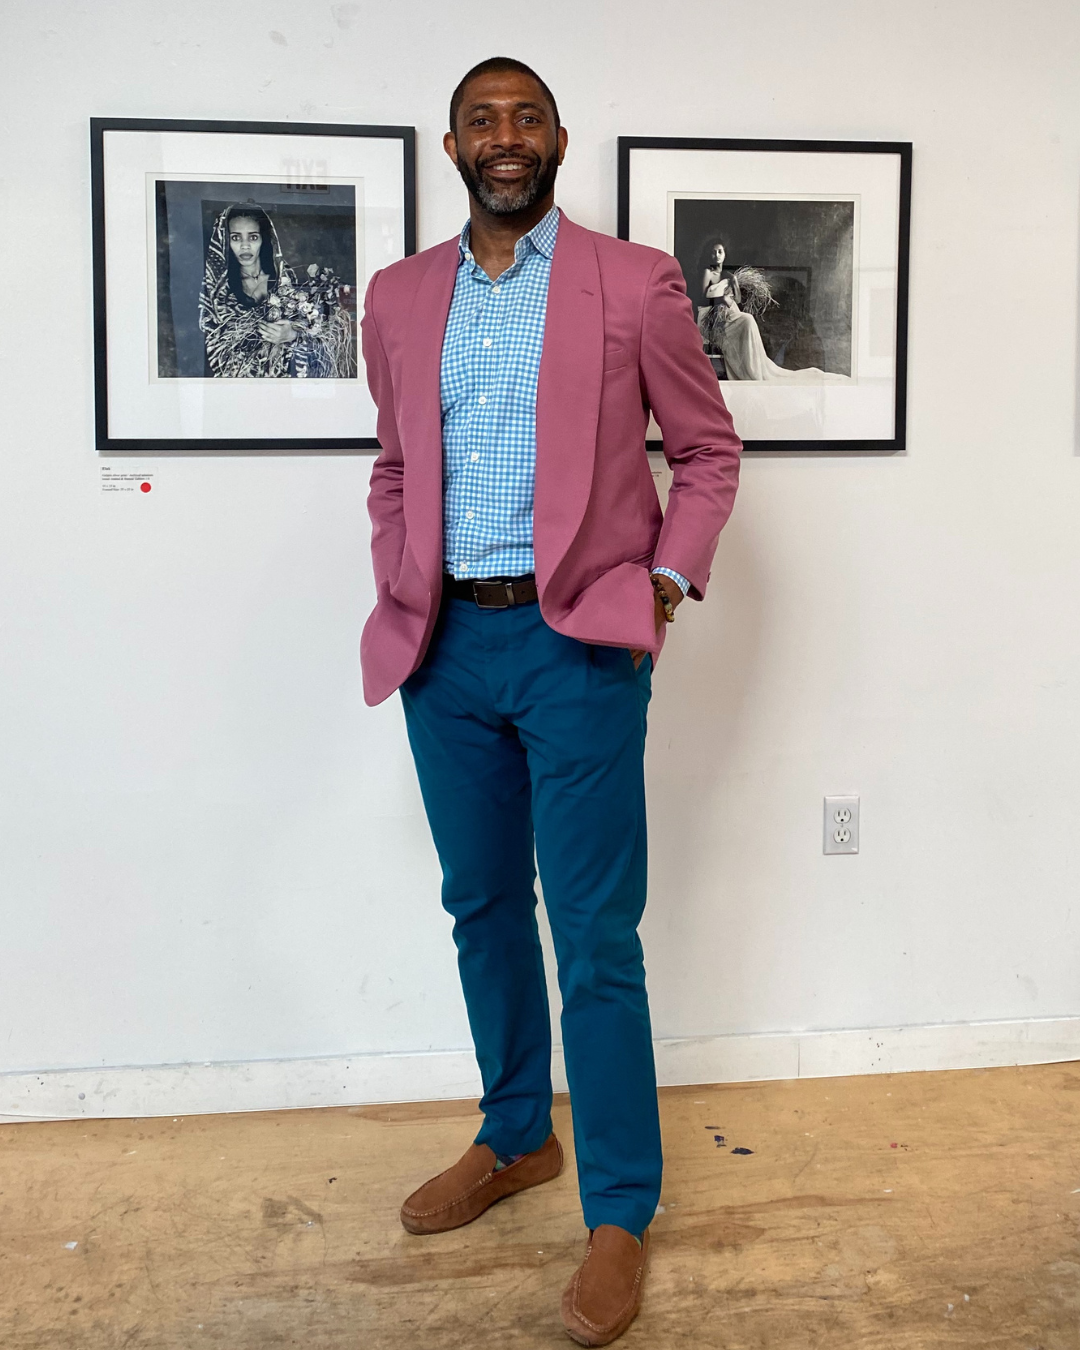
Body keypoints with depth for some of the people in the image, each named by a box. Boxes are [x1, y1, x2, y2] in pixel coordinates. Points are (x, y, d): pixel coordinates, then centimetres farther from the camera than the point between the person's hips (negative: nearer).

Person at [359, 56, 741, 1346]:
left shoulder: (633, 283, 1)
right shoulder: (399, 297, 11)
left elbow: (706, 447, 6)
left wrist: (667, 579, -6)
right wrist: (396, 587, 6)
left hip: (578, 641, -4)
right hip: (444, 644, 5)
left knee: (595, 940, -2)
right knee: (482, 907, 15)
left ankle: (619, 1214, 14)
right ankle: (514, 1139, 35)